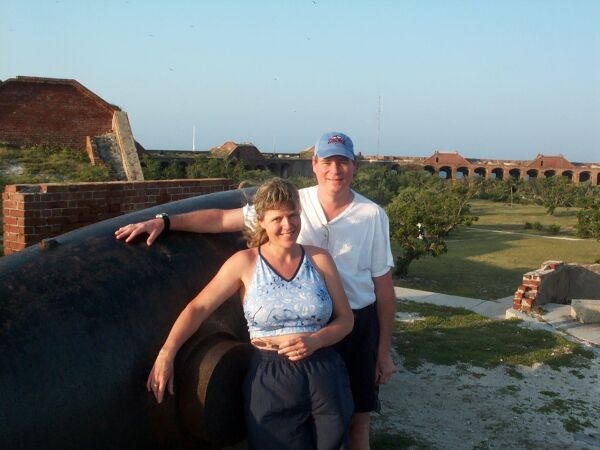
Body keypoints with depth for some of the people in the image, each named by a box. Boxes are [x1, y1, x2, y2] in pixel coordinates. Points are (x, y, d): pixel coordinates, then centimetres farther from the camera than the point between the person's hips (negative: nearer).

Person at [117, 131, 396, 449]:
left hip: (358, 324, 1)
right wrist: (163, 221, -18)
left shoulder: (373, 215, -3)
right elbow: (222, 219, -8)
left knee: (358, 419, 11)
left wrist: (384, 350, 2)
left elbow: (383, 286, 1)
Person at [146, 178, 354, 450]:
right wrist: (166, 354, -18)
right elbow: (198, 308, -6)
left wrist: (315, 340, -14)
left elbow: (346, 319, 5)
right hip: (270, 381, -2)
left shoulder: (319, 259, 3)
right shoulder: (245, 262, -3)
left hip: (324, 377, 3)